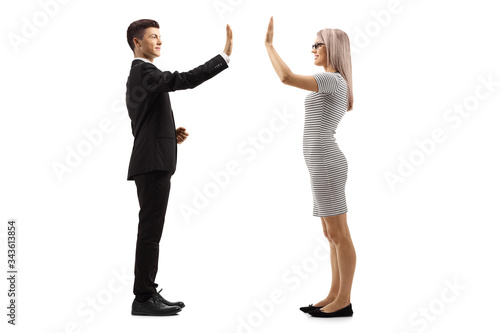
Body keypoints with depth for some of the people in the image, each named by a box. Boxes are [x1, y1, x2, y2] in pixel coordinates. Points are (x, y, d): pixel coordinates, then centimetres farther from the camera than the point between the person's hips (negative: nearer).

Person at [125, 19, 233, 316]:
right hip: (153, 165, -10)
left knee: (151, 232, 12)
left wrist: (171, 135, 10)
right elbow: (184, 80, -25)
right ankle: (143, 299, 0)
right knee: (150, 232, -6)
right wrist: (225, 56, -24)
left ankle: (148, 294, 18)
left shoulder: (138, 75, 22)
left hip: (152, 163, 10)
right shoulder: (144, 72, -10)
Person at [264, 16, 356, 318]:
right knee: (333, 235, 11)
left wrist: (269, 43, -12)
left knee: (338, 235, -4)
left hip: (326, 164, -10)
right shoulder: (338, 84, 19)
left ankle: (343, 302, 4)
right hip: (326, 164, 10)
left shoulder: (332, 80, -12)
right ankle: (335, 297, 17)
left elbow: (287, 78, -25)